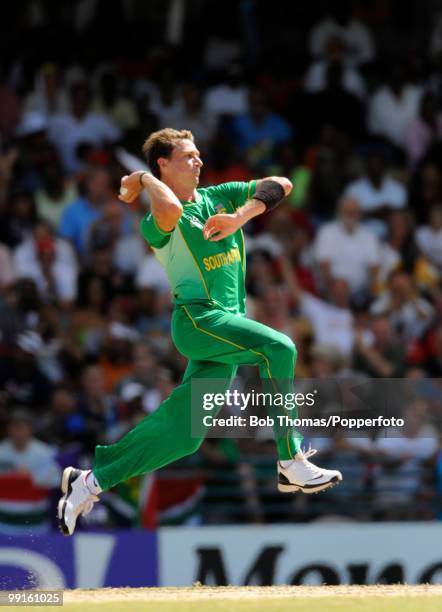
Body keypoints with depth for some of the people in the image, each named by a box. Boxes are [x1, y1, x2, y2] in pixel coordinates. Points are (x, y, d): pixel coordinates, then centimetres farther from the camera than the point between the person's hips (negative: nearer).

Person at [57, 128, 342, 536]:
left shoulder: (219, 197, 15)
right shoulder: (157, 222, -5)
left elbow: (280, 185, 7)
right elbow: (171, 210, -31)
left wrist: (240, 217, -8)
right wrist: (145, 180, -11)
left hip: (228, 324, 7)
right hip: (197, 317, -7)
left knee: (183, 436, 4)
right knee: (278, 348, -28)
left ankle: (92, 481, 14)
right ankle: (292, 464, -27)